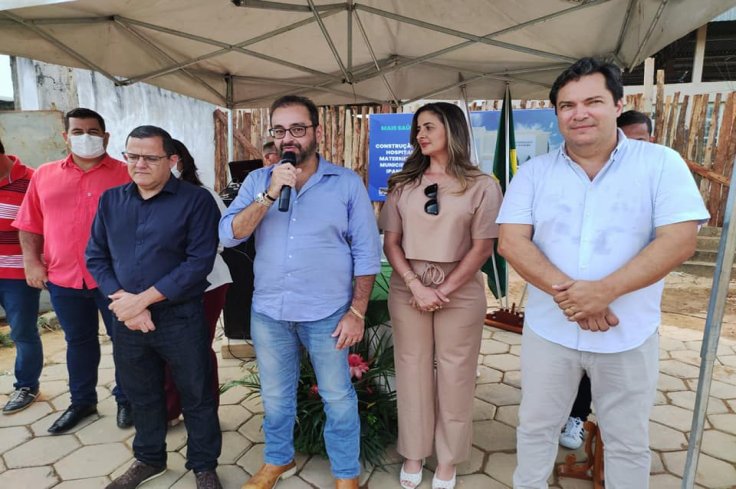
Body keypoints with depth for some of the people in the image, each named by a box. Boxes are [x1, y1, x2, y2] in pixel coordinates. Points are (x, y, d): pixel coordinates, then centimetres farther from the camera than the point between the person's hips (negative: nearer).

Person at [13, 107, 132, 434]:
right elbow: (31, 223, 12)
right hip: (63, 277, 4)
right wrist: (31, 261, 1)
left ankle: (126, 400, 27)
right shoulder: (44, 175, 8)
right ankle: (82, 401, 35)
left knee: (124, 340, 8)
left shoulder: (125, 174, -4)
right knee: (78, 341, 18)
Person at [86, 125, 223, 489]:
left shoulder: (196, 200, -10)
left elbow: (199, 262, -16)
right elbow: (95, 256, 6)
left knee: (196, 397, 9)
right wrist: (123, 301, -9)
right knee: (141, 396, 21)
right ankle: (149, 460, 43)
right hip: (127, 320, 5)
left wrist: (143, 298, -17)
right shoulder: (111, 200, 6)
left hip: (181, 318, -4)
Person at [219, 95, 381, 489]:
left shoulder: (347, 183, -5)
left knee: (337, 398, 11)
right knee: (275, 396, 20)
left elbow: (366, 252, -5)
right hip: (268, 311, 3)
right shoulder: (258, 180, 2)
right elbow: (229, 235, -8)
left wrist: (357, 311, -8)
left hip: (327, 314, -2)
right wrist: (270, 194, -19)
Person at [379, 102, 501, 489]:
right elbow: (390, 242, 1)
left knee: (455, 374, 7)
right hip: (408, 287, 2)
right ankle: (413, 453, 28)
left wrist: (444, 290, -12)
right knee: (412, 369, 10)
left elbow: (482, 247, -5)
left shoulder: (481, 186, -2)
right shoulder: (403, 184, 6)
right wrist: (415, 284, -12)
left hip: (460, 289, -2)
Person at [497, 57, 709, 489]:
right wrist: (564, 291, -23)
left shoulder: (661, 163, -6)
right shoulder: (534, 172, -1)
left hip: (629, 336, -1)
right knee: (536, 428, 18)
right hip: (548, 330, 2)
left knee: (628, 441, 18)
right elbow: (511, 242, -9)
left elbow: (679, 241, -14)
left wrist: (603, 291, -24)